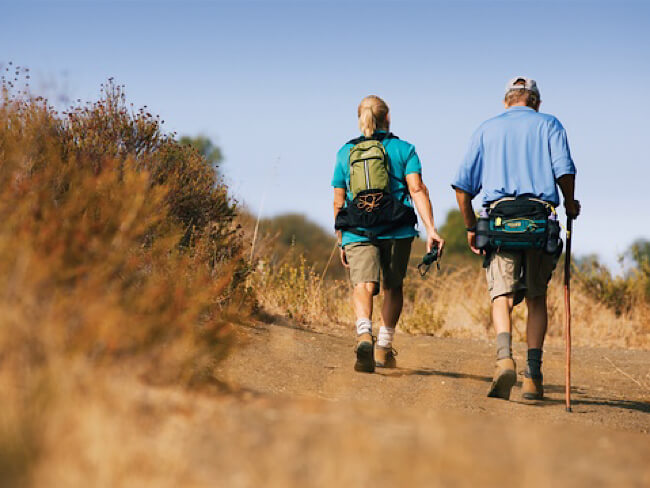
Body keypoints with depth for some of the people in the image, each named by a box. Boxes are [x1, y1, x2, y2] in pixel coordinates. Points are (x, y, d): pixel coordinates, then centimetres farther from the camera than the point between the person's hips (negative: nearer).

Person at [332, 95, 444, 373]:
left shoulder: (345, 153, 10)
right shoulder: (403, 149, 4)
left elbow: (338, 202, 11)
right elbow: (417, 189, -8)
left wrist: (341, 241, 19)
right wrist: (431, 229, -12)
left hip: (357, 232, 0)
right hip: (396, 231, 0)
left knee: (363, 285, -9)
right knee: (392, 288, 17)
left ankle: (364, 334, -37)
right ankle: (384, 348, 20)